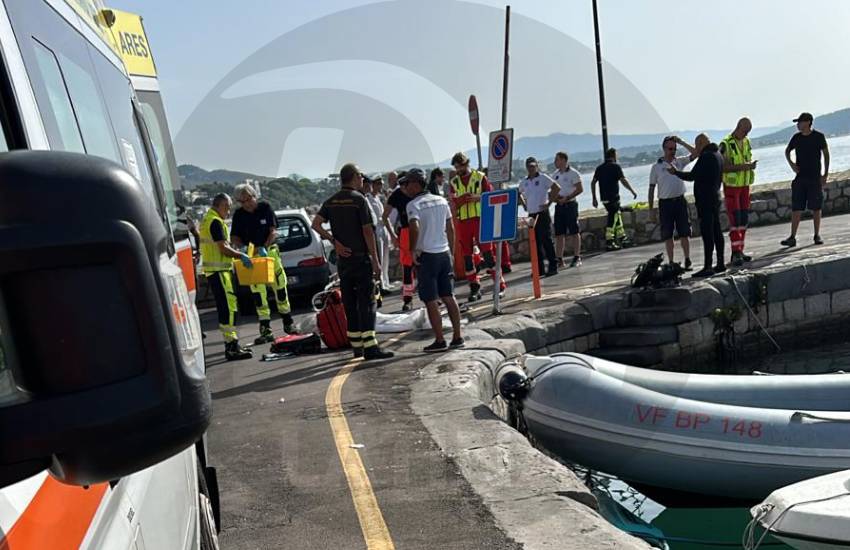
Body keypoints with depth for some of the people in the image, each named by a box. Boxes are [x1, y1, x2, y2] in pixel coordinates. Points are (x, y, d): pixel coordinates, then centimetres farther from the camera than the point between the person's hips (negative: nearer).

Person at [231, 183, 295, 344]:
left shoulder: (265, 207, -2)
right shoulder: (238, 215, 0)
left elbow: (273, 231, -5)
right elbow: (235, 237, 3)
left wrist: (264, 247, -20)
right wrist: (242, 247, -19)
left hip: (270, 251, 0)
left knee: (280, 286, 5)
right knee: (258, 292, -3)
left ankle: (288, 323, 22)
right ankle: (266, 330, 2)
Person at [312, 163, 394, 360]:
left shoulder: (331, 202, 10)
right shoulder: (359, 199, -8)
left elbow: (316, 224, -2)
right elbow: (367, 231, -12)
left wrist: (335, 242, -3)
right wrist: (375, 260, -10)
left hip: (343, 258, 6)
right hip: (361, 258, -6)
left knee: (349, 303, 10)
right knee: (366, 302, -6)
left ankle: (356, 346, 17)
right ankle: (370, 347, -11)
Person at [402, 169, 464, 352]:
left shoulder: (413, 204, -10)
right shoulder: (441, 200, 9)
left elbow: (414, 228, -27)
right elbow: (450, 228, 12)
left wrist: (413, 250, -15)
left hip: (427, 256, -6)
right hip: (444, 253, 6)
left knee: (431, 301, 0)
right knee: (449, 297, 12)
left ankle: (440, 341, 3)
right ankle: (457, 337, 15)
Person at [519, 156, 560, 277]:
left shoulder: (543, 178, -5)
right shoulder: (524, 182, 11)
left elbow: (557, 187, -13)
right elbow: (519, 193, 29)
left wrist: (549, 202, -13)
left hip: (542, 213, -6)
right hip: (531, 215, 6)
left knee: (546, 240, -5)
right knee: (535, 242, 7)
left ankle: (553, 266, 2)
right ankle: (539, 268, 14)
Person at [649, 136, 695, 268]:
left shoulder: (679, 161, 7)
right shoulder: (656, 166, 1)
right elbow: (651, 188, 2)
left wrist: (681, 142, -8)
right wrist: (651, 209, -1)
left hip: (680, 201, 1)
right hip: (665, 203, -1)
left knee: (684, 233, 1)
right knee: (668, 235, 3)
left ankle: (687, 261, 7)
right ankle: (671, 263, 11)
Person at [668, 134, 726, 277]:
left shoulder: (706, 156, -17)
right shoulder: (718, 154, 14)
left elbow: (692, 176, -17)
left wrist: (675, 172, -3)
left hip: (705, 200, -10)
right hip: (716, 198, 10)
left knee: (707, 233, -10)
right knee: (716, 231, 13)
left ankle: (708, 267, -10)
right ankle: (720, 264, 18)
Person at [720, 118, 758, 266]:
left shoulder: (746, 142, 10)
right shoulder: (726, 144, -14)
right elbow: (724, 167, -21)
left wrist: (751, 165, 2)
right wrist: (743, 166, -28)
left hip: (744, 185, 7)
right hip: (731, 186, -7)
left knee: (744, 219, 7)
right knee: (734, 220, -10)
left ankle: (739, 251, 14)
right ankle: (736, 253, -9)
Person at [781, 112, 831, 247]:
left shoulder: (819, 137, -4)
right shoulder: (796, 137, 3)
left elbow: (826, 154, 3)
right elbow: (787, 151, 20)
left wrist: (825, 174, -1)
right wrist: (791, 163, 1)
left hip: (815, 178, -2)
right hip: (800, 178, 2)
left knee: (816, 208, 3)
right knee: (796, 209, -1)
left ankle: (817, 235, 15)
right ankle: (793, 237, 0)